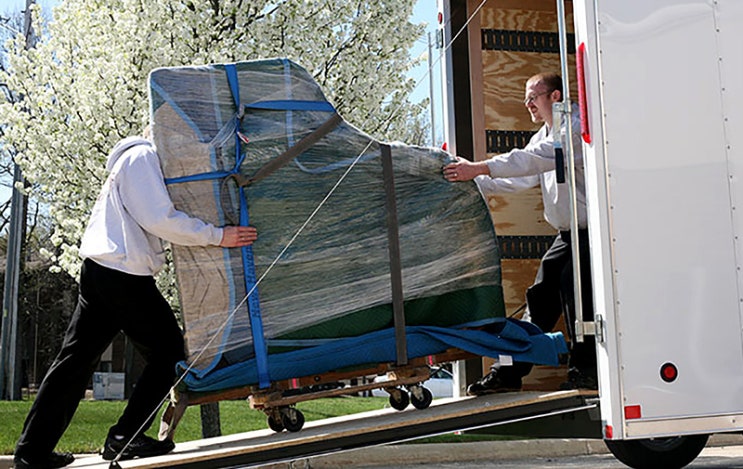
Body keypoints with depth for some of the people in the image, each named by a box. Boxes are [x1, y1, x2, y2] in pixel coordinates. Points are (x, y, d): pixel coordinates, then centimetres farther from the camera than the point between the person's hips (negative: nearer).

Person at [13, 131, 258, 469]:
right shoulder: (143, 156, -8)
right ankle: (124, 439, 2)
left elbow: (158, 218, 25)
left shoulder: (138, 159, 24)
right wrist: (217, 236, -13)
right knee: (168, 351, 1)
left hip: (98, 272, 10)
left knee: (76, 359, 10)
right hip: (123, 274, -10)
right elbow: (159, 219, -17)